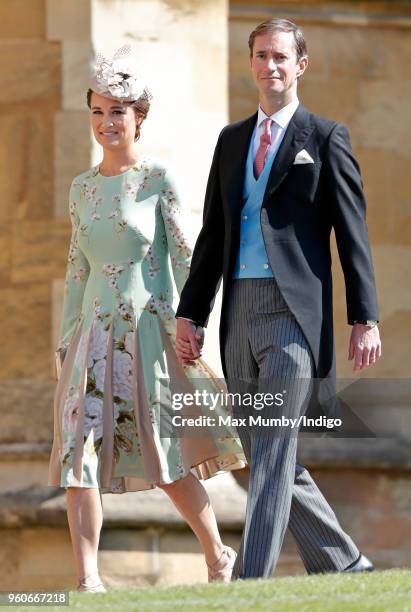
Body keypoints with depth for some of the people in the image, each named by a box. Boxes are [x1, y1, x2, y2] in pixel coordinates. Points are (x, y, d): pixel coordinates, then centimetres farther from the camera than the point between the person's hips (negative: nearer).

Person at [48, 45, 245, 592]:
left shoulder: (158, 181, -3)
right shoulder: (82, 188, 11)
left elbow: (183, 256, -5)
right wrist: (67, 341, 13)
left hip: (148, 331, -4)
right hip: (94, 336, 4)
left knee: (169, 461, 3)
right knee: (77, 452, -11)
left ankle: (220, 558, 24)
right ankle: (87, 579, -15)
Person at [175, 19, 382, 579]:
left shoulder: (326, 137, 2)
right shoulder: (232, 140, 18)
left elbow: (353, 235, -2)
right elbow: (213, 235, 19)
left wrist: (365, 320, -8)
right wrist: (189, 313, 11)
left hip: (295, 310, -6)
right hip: (241, 310, 6)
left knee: (274, 450, -13)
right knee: (264, 454, 9)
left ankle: (251, 581, -18)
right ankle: (343, 565, 21)